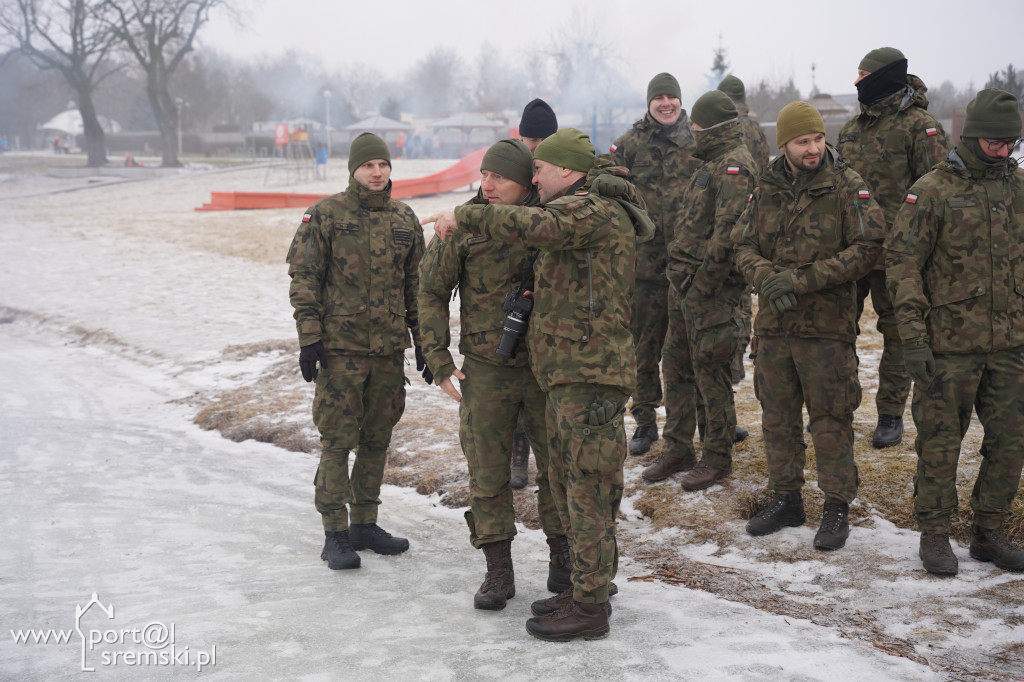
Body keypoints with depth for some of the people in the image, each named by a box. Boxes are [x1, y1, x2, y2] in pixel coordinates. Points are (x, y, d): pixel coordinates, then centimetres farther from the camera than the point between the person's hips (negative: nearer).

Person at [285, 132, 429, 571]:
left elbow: (416, 286, 15)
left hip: (389, 349, 5)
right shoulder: (325, 215, -4)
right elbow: (303, 279, -5)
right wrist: (309, 338, -12)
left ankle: (364, 524, 23)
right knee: (337, 441, -2)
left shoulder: (404, 220, 10)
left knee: (377, 439, 11)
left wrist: (424, 343, 13)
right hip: (340, 347, -5)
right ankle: (336, 534, 6)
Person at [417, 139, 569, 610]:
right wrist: (439, 361, -4)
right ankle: (499, 571, 17)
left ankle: (563, 559, 26)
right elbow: (431, 292, 1)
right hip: (486, 371, -1)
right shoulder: (464, 224, -5)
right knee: (487, 472, 4)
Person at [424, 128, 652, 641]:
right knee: (568, 484, 17)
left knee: (588, 488, -6)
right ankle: (590, 585, 29)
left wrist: (463, 217, -21)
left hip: (590, 374, -11)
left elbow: (536, 226, -31)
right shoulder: (579, 213, 21)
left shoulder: (595, 211, -14)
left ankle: (590, 609, 1)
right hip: (569, 373, 11)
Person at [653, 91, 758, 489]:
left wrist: (703, 281, -22)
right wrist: (680, 268, 16)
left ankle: (717, 457, 9)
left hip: (713, 285, -10)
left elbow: (728, 229, -22)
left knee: (710, 369, -3)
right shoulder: (714, 163, 19)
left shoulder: (734, 165, -14)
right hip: (691, 280, 10)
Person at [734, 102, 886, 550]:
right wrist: (766, 277, -15)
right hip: (773, 324, 5)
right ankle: (785, 500, 26)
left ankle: (837, 507, 13)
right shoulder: (766, 190, 7)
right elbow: (744, 247, 7)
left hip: (826, 325, -4)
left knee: (830, 419, 0)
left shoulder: (847, 186, -6)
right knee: (777, 415, 12)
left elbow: (867, 248, -12)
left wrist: (803, 280, -17)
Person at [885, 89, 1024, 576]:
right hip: (949, 345, -5)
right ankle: (934, 535, 17)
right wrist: (913, 337, -15)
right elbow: (901, 263, -9)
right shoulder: (933, 191, -8)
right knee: (940, 443, 3)